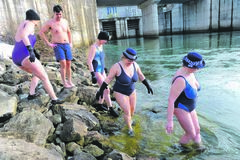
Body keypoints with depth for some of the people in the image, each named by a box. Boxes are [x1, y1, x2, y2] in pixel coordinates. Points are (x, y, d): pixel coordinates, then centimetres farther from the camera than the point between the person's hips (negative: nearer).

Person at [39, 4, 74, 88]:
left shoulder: (65, 21, 11)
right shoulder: (50, 23, -5)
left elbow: (68, 32, 26)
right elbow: (41, 32, -4)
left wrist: (70, 43, 16)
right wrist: (49, 43, -8)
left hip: (67, 45, 5)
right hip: (57, 46, -5)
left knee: (68, 64, 4)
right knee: (63, 64, -16)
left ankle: (69, 81, 16)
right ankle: (64, 83, -4)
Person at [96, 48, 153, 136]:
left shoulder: (135, 65, -13)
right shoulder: (117, 66, -29)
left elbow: (141, 75, 3)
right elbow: (108, 78, -20)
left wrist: (148, 86, 9)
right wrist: (101, 91, -17)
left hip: (131, 91, 5)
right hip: (120, 93, -5)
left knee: (132, 109, 16)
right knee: (127, 112, -5)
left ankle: (129, 120, 52)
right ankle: (130, 128, 24)